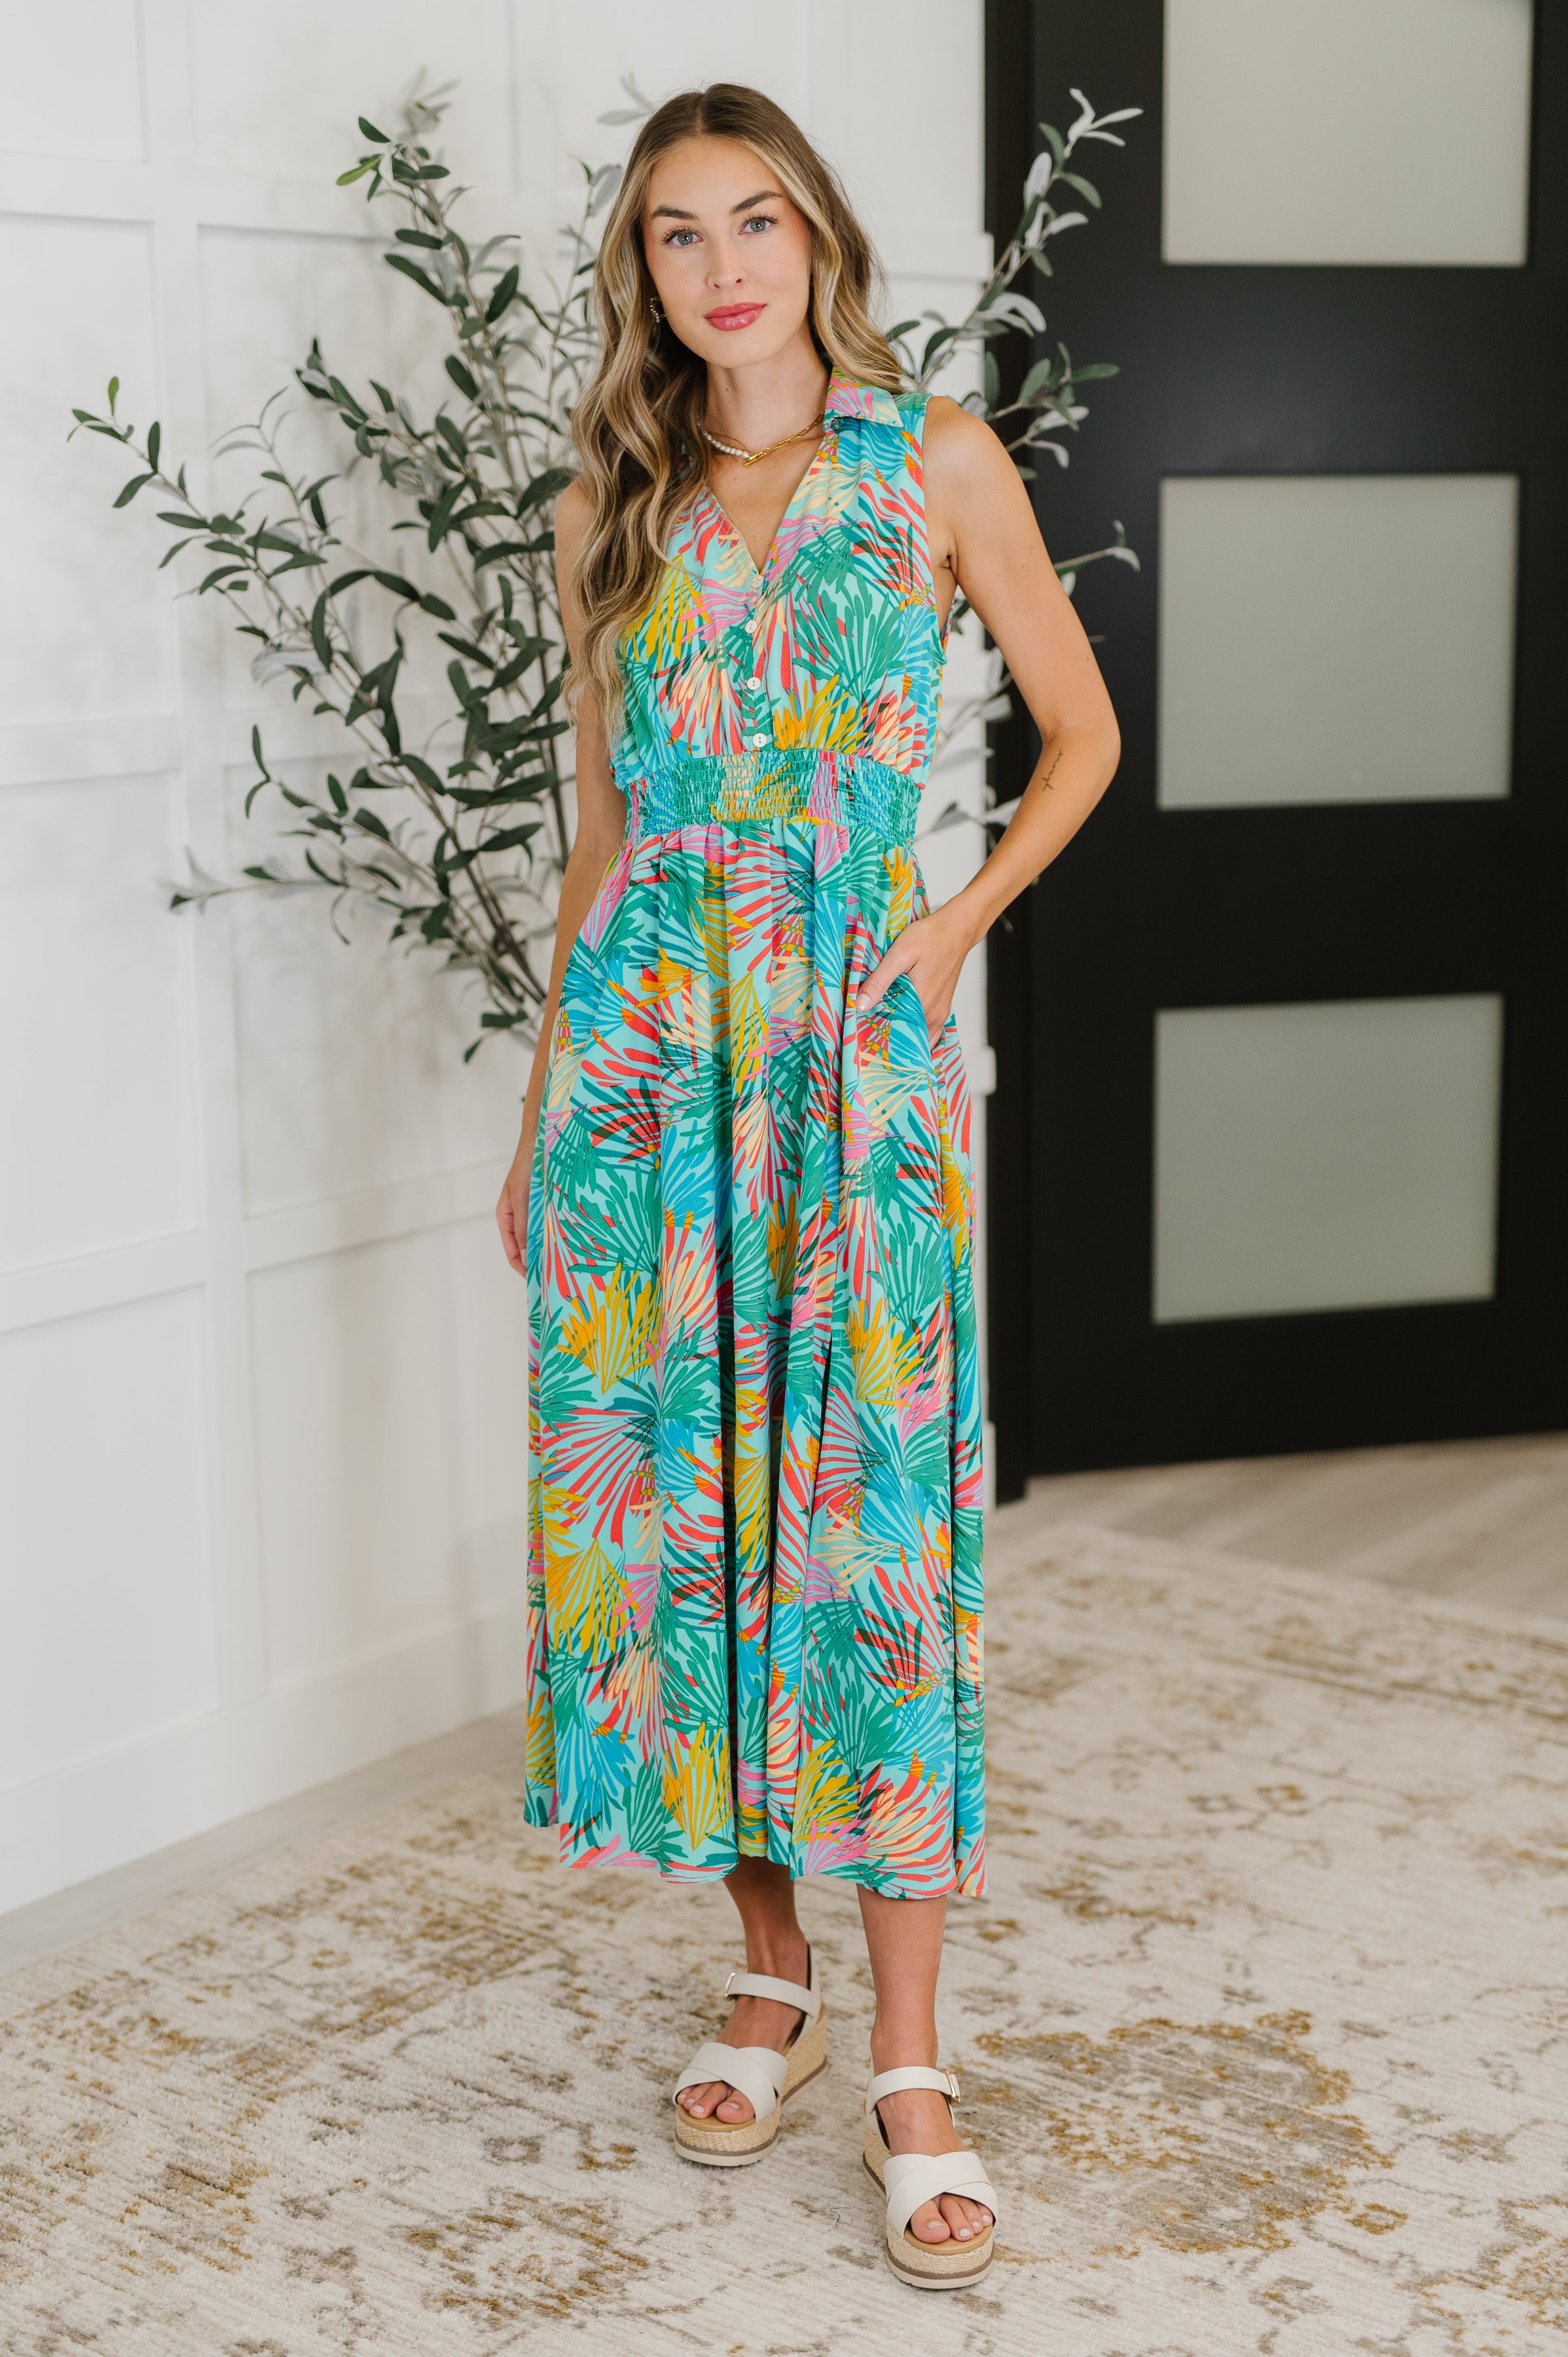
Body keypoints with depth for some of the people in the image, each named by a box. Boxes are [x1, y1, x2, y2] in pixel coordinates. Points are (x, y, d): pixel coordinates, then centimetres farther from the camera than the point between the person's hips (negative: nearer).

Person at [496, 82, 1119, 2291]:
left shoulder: (936, 459, 4)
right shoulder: (615, 504, 11)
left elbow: (1083, 729, 10)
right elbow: (603, 825, 13)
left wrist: (963, 921, -4)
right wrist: (544, 1103, 12)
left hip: (855, 1032, -3)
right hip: (646, 1028, 3)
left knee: (868, 1506, -5)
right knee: (674, 1485, 4)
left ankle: (910, 2064, 3)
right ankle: (770, 1967, 22)